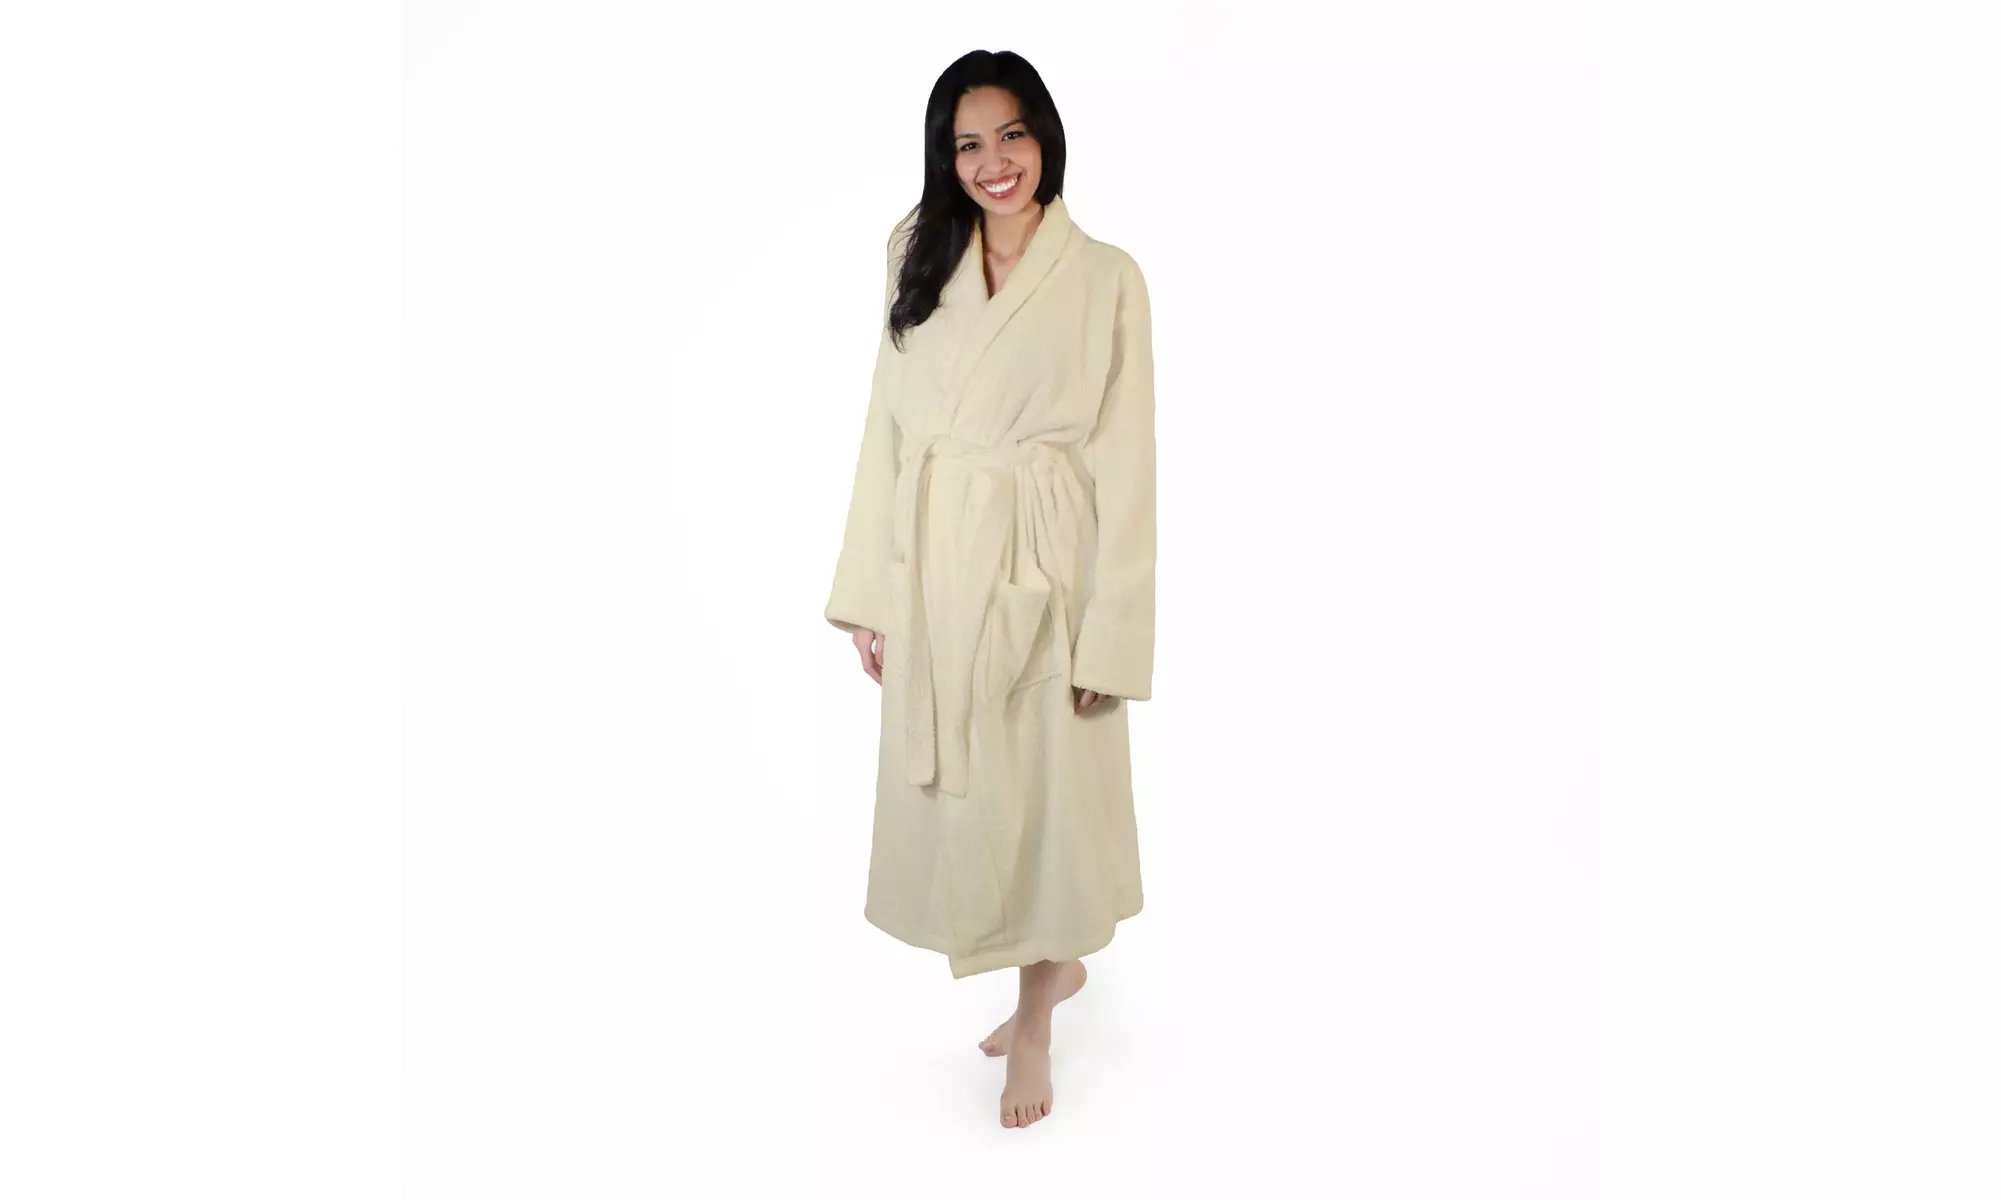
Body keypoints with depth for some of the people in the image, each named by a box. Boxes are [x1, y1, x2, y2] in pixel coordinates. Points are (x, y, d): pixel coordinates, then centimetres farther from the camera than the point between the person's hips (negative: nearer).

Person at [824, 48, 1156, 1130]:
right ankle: (1056, 964, 40)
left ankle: (1034, 1019, 30)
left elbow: (1124, 467, -8)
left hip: (1039, 573, -4)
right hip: (932, 572, 5)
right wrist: (869, 593, 3)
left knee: (1041, 788, 7)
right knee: (953, 787, 14)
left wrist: (1111, 633, -12)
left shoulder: (1105, 278, -6)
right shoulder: (922, 267, 7)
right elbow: (886, 432, 6)